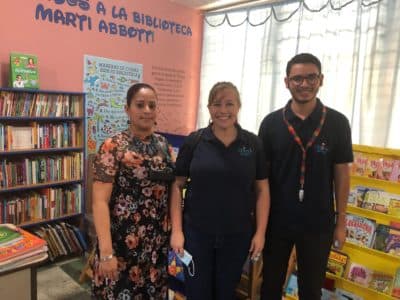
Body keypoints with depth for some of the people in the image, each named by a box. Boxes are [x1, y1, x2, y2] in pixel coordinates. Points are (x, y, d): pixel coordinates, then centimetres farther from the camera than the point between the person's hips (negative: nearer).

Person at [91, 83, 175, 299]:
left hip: (158, 242, 5)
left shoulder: (163, 145, 4)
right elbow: (100, 202, -17)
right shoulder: (113, 147, -13)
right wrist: (106, 252, -21)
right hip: (123, 241, -5)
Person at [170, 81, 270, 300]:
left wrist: (260, 232, -2)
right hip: (196, 233, -1)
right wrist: (176, 230, -7)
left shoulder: (253, 144, -2)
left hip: (237, 235, 1)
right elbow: (177, 186, -3)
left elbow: (262, 190, 2)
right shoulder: (194, 142, -6)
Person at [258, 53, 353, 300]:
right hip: (276, 221, 1)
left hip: (318, 224, 0)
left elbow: (342, 174, -1)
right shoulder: (271, 123, -5)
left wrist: (341, 221, 1)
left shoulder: (337, 123, -6)